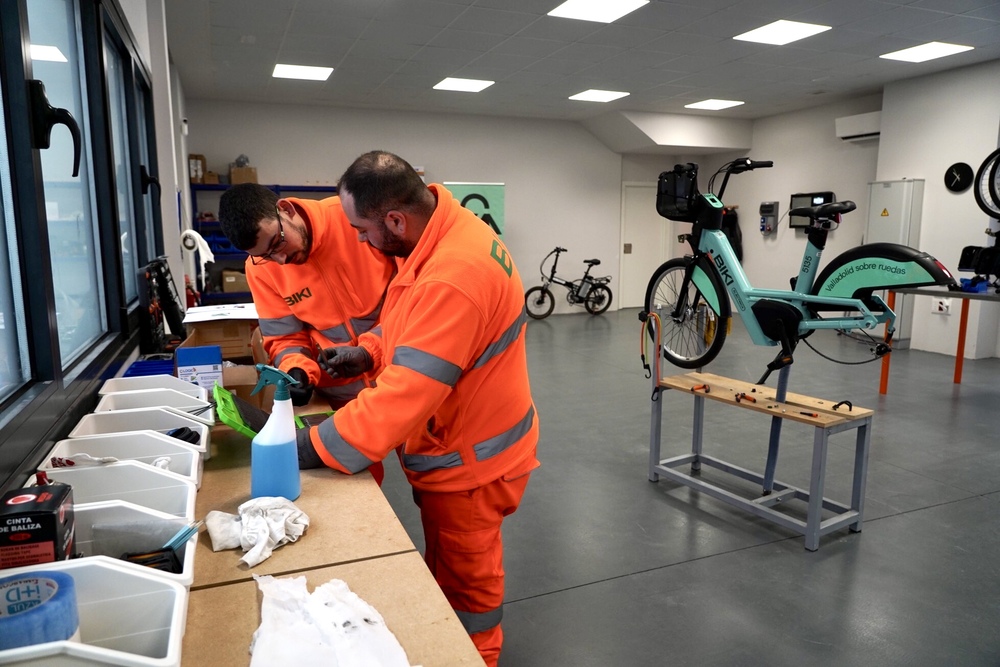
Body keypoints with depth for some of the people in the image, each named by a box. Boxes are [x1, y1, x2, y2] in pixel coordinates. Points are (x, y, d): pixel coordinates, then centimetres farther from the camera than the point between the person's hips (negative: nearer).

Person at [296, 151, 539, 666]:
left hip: (468, 458, -9)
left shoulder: (452, 280, -35)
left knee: (464, 581, 14)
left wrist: (313, 448, -24)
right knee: (449, 568, 27)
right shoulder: (445, 229, -3)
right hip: (457, 443, 9)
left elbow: (405, 395, -33)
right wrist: (369, 351, -3)